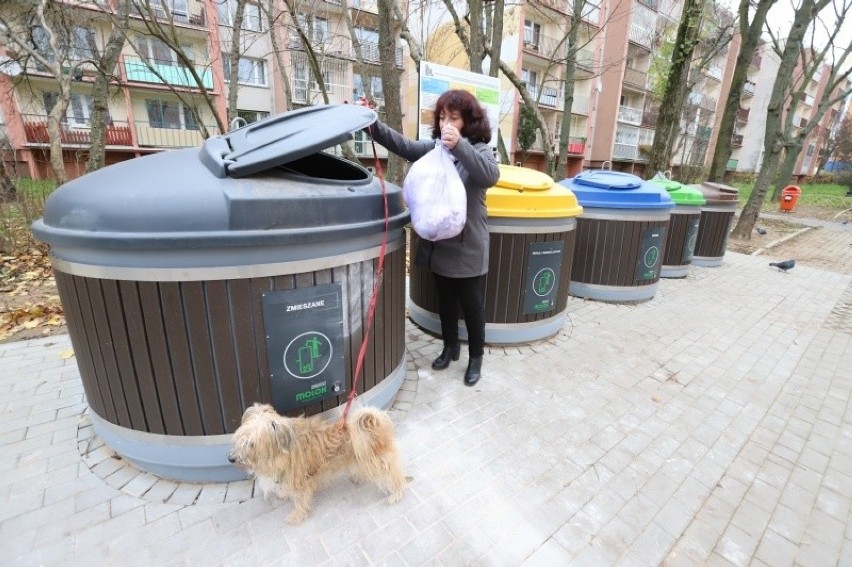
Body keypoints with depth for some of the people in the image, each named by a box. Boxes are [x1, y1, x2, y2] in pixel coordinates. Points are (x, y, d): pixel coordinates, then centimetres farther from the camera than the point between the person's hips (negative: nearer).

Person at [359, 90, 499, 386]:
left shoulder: (479, 149, -7)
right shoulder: (432, 147, 7)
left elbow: (490, 175, -27)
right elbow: (402, 144, -7)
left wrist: (459, 147, -41)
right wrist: (372, 124, -23)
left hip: (468, 248, -5)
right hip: (438, 245, 5)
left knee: (472, 305, 9)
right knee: (445, 301, 19)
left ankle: (476, 356, 28)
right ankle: (450, 346, 39)